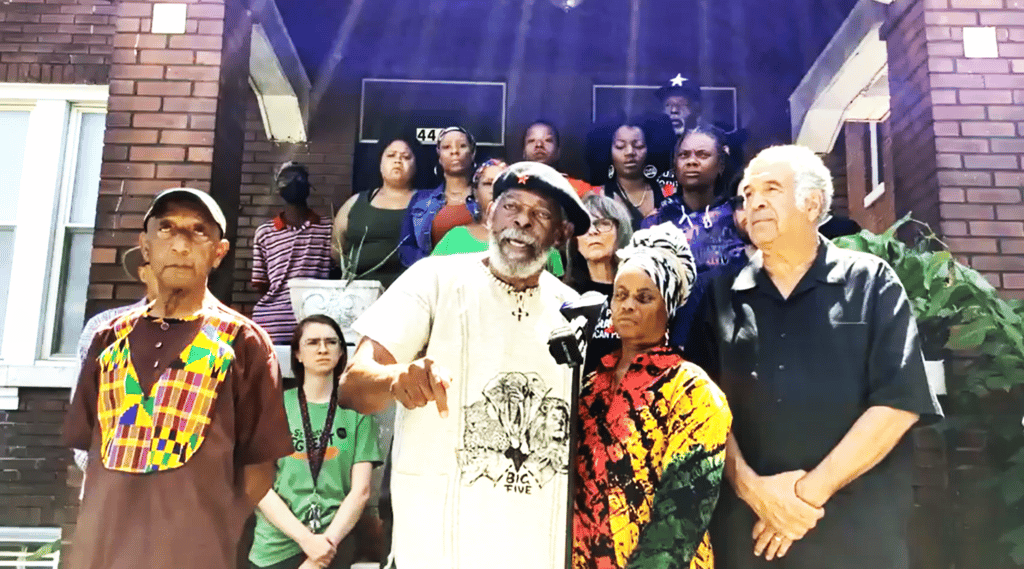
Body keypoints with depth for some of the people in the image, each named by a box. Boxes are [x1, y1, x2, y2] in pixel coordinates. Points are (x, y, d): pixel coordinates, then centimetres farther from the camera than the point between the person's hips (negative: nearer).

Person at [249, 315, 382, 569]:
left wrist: (327, 542, -13)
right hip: (274, 547, 0)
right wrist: (306, 538, -14)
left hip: (336, 543, 0)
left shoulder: (355, 410, 1)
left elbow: (361, 490, -2)